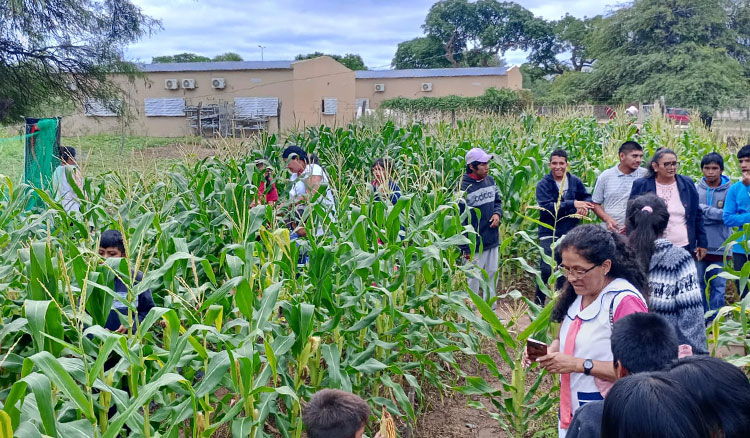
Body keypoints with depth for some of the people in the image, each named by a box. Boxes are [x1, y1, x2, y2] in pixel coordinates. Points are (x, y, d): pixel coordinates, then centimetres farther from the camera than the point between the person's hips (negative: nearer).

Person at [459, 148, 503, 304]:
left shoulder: (490, 180, 4)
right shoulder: (464, 187, -16)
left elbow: (497, 201, 21)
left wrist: (497, 213, -4)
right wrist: (465, 248, -15)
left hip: (493, 241, 7)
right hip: (475, 245, -7)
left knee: (492, 275, 15)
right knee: (474, 279, 3)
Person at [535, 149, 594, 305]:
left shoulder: (575, 181, 5)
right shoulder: (543, 184, -7)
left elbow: (588, 198, 13)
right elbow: (546, 207, -21)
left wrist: (584, 207, -12)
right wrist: (573, 204, -26)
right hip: (549, 233, -4)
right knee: (546, 270, -12)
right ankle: (538, 304, 0)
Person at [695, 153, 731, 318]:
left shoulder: (729, 190, -2)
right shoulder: (695, 189, 1)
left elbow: (728, 215, -13)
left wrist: (704, 209, -12)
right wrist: (715, 215, -11)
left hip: (720, 248, -1)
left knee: (718, 286, 6)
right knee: (698, 285, 9)